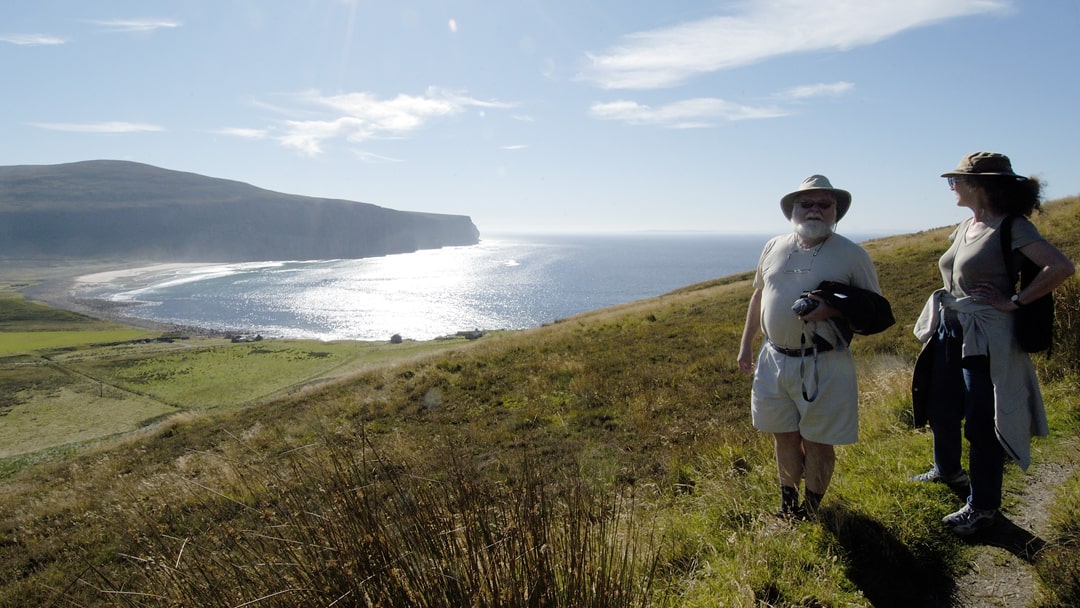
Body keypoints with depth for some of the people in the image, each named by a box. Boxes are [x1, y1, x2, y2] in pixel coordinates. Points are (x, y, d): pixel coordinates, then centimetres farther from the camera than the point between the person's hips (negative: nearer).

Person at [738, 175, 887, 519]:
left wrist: (831, 309, -20)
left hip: (823, 366, -3)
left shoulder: (851, 254, -4)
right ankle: (787, 501, 33)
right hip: (775, 359, 4)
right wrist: (746, 345, 17)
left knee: (817, 442, 7)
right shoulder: (774, 248, 7)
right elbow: (758, 297, 17)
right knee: (784, 436, 14)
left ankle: (811, 509, 28)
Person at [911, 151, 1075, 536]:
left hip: (985, 341, -8)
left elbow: (1062, 267, -26)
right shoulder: (966, 226, 10)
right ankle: (947, 470, 43)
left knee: (982, 424, 1)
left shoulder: (1011, 227, -14)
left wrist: (1013, 302, -21)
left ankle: (983, 507, 16)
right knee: (941, 411, 19)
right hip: (949, 332, 8)